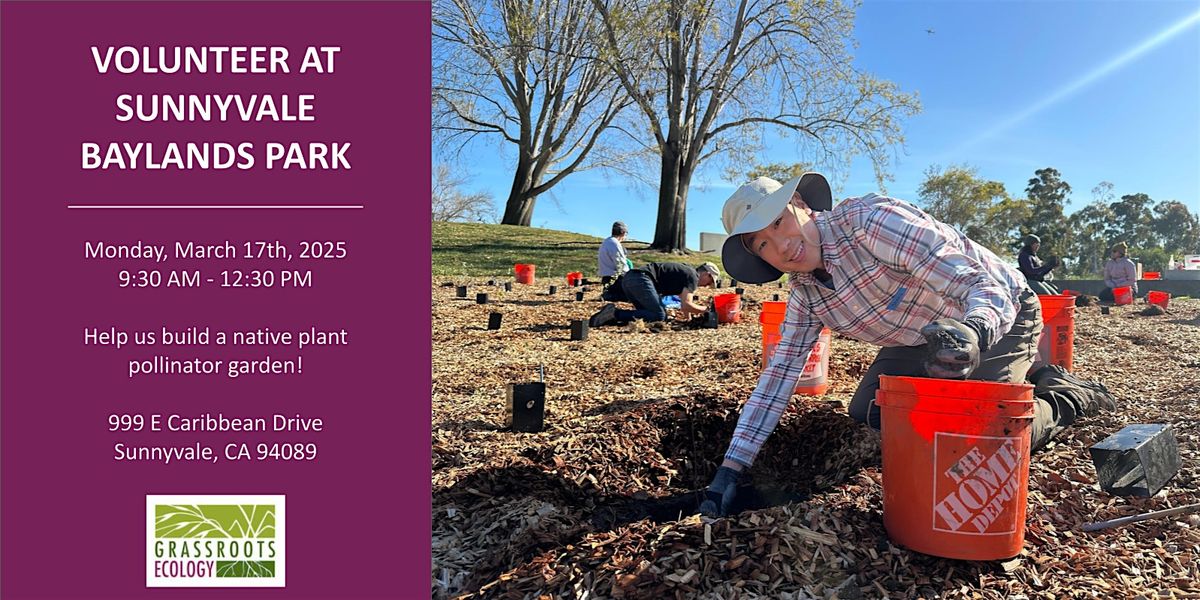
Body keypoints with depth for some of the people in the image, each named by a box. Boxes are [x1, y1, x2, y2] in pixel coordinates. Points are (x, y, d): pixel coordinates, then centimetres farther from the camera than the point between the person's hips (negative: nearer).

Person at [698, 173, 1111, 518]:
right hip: (928, 337, 7)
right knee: (867, 413, -2)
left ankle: (1056, 402, 11)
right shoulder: (804, 294, -10)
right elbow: (779, 372, -9)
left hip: (1000, 316, -6)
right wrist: (732, 466, -16)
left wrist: (972, 331, -61)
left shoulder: (871, 220, -32)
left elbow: (987, 285, -36)